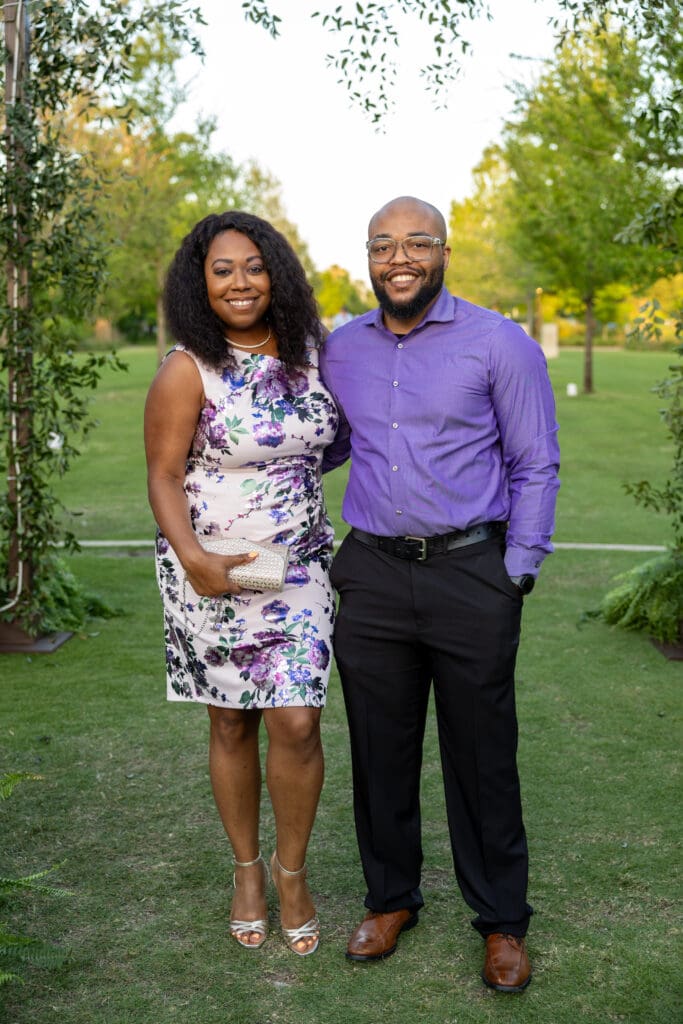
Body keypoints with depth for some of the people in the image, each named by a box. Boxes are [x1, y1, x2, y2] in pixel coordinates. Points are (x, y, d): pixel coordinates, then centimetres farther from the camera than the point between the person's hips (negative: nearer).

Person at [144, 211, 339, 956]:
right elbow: (163, 479, -11)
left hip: (300, 567, 2)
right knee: (232, 725, 10)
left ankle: (292, 869, 18)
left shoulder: (307, 354, 3)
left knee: (295, 721, -5)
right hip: (212, 575, -2)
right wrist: (195, 559, -24)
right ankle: (246, 869, 30)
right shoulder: (187, 371, -10)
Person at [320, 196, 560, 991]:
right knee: (380, 747, 12)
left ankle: (502, 919, 24)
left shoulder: (500, 345, -3)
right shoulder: (340, 350, 8)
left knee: (481, 756, 6)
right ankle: (390, 898, 31)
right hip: (372, 575, 4)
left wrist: (516, 574, -6)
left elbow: (535, 466, -1)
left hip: (472, 574, -3)